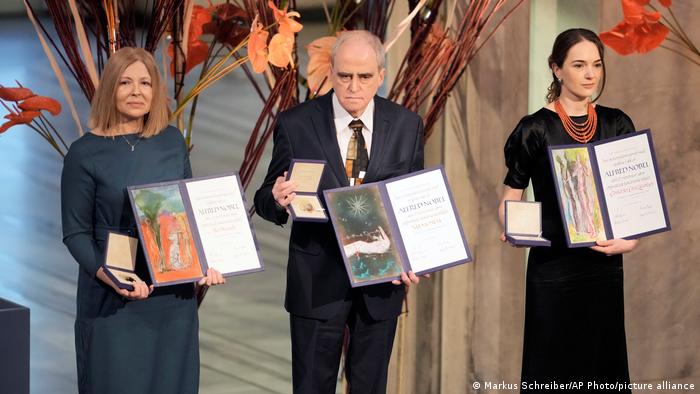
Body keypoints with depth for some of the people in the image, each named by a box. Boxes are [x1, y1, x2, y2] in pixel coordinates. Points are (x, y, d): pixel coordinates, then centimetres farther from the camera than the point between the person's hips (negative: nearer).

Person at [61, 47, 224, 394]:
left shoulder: (172, 141, 5)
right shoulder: (85, 153, -7)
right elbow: (76, 233, -7)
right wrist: (112, 277, -23)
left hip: (174, 294, 4)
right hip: (112, 301, -4)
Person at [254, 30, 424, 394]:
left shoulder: (406, 125, 1)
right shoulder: (296, 124, -6)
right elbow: (265, 200, -1)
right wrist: (277, 199, -26)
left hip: (382, 280, 2)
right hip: (317, 281, -2)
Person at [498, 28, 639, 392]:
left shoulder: (617, 124, 5)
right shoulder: (535, 129, -7)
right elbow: (510, 198, -3)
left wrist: (629, 237, -10)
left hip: (605, 265, 4)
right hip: (553, 269, -4)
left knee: (603, 365, 10)